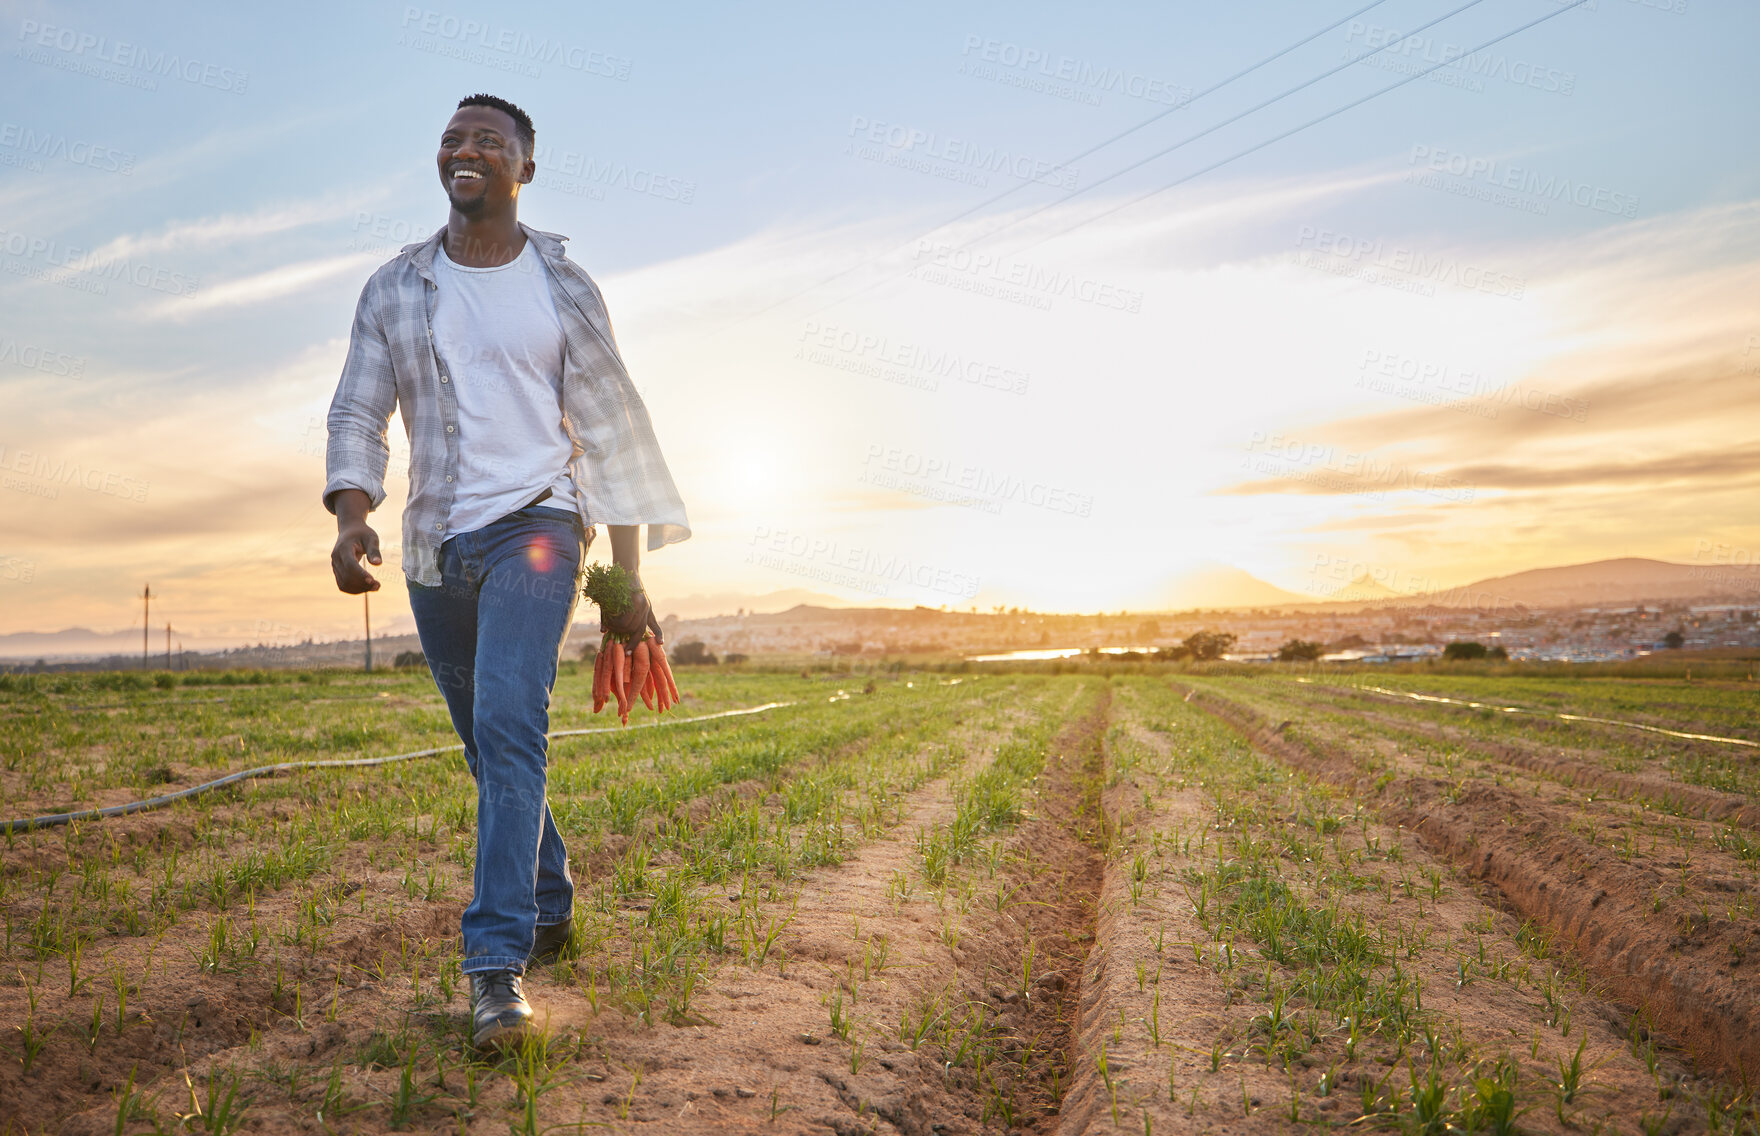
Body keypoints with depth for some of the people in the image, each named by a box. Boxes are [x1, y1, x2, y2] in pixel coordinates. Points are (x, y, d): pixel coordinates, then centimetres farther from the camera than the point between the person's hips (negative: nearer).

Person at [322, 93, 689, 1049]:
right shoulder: (394, 288, 9)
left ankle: (497, 965, -17)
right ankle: (551, 909, 31)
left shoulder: (562, 288, 2)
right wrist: (350, 517, -17)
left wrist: (627, 577, -2)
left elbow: (611, 431, 2)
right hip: (435, 547, 4)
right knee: (491, 747, 13)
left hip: (534, 524, -4)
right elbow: (357, 412, 5)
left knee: (510, 728, -21)